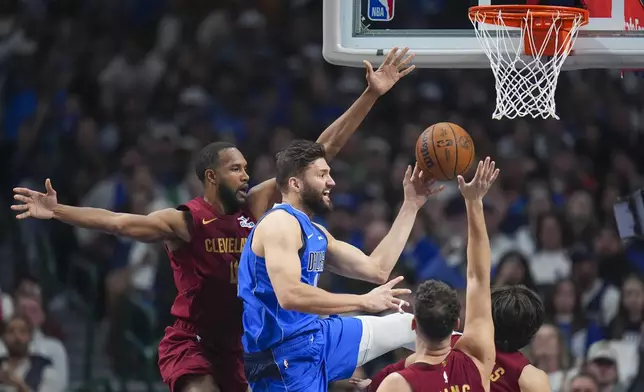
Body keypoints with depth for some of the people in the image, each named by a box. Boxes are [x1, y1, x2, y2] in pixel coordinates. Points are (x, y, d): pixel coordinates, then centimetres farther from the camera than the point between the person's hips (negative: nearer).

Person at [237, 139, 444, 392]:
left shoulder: (314, 233, 15)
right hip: (285, 354, -10)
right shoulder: (281, 223, -16)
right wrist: (365, 302, -23)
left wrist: (410, 206, 17)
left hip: (317, 338, 10)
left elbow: (377, 269, 18)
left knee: (411, 326, 17)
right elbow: (290, 295, -30)